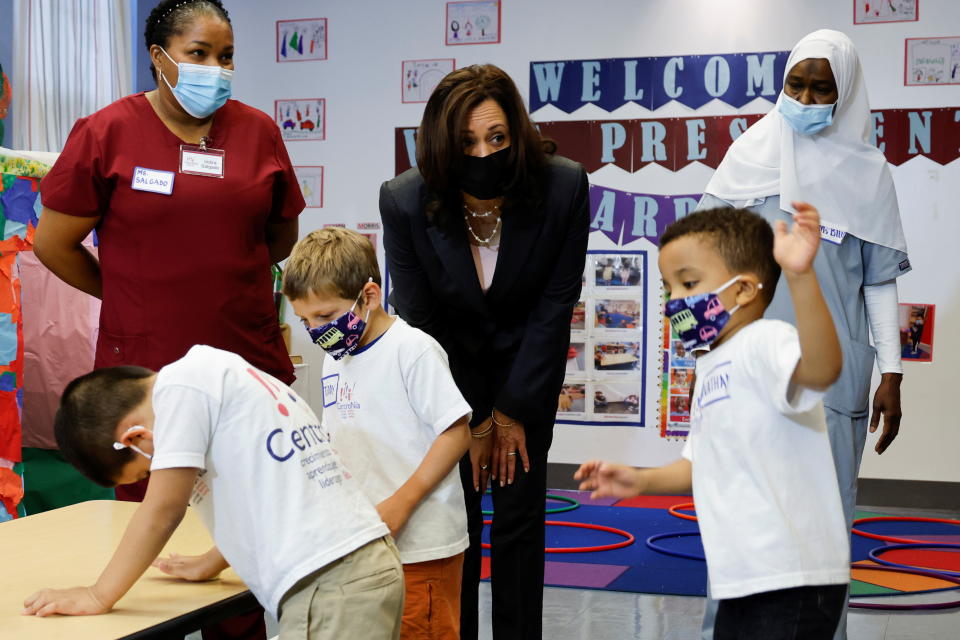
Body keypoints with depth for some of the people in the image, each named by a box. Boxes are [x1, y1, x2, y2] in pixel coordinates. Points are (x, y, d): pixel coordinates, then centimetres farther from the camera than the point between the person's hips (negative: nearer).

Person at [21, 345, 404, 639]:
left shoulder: (180, 385, -8)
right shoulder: (213, 374, 20)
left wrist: (97, 597, 4)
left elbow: (163, 509, -7)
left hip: (328, 586, -10)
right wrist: (210, 564, 37)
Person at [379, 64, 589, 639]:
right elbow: (420, 322, -13)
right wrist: (472, 420, -11)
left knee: (519, 516, 0)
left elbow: (556, 305, -13)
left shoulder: (564, 187, -24)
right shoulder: (404, 201, -23)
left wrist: (512, 410, -11)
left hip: (527, 363, 0)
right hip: (448, 369, 0)